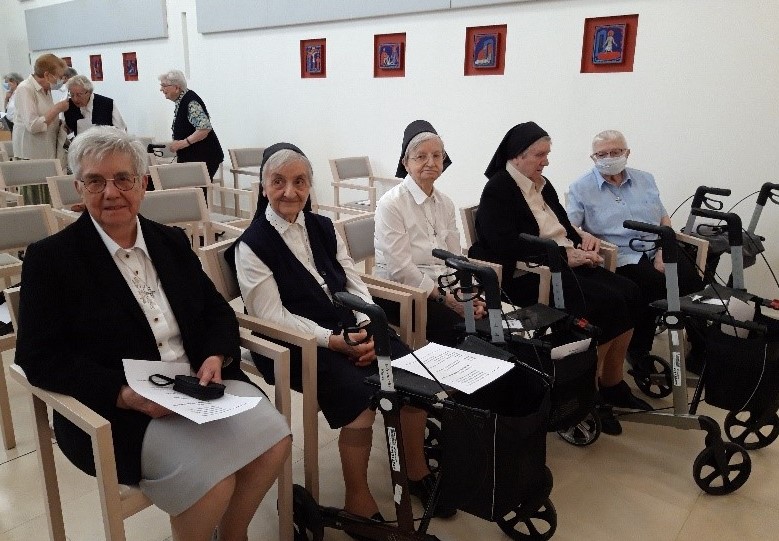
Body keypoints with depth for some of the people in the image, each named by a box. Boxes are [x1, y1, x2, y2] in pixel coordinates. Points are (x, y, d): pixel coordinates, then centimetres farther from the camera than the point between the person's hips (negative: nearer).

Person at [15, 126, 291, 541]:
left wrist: (216, 357, -11)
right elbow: (39, 358, -9)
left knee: (274, 441, -13)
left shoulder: (171, 241, 10)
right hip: (114, 411, -5)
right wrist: (122, 393, -22)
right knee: (211, 476, -25)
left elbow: (217, 310, 11)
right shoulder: (50, 258, -4)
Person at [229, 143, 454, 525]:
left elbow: (354, 283, 10)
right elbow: (272, 316, -13)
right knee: (359, 395, -28)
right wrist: (331, 339, -21)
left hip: (348, 330, 6)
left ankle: (416, 469, 13)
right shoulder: (252, 245, -6)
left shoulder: (322, 227, 12)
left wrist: (367, 329, -8)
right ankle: (358, 500, -6)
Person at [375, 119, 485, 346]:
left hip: (443, 290, 6)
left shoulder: (446, 204, 13)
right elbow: (401, 269, -14)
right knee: (459, 326, -26)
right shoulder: (391, 204, -8)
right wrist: (445, 298, -16)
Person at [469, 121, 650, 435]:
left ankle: (611, 383, 4)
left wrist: (582, 238, 2)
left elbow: (563, 225, 26)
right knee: (607, 303, -22)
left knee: (628, 293, -9)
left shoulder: (542, 185, 18)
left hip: (565, 263, 9)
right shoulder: (499, 189, -9)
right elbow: (508, 246, -20)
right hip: (527, 275, -9)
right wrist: (564, 254, -20)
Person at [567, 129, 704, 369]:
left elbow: (664, 219, 20)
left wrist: (664, 251, 1)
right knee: (655, 285, -32)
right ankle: (638, 353, -9)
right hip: (621, 258, -4)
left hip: (657, 252, 5)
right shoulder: (581, 188, 5)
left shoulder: (645, 180, 20)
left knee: (694, 282, -22)